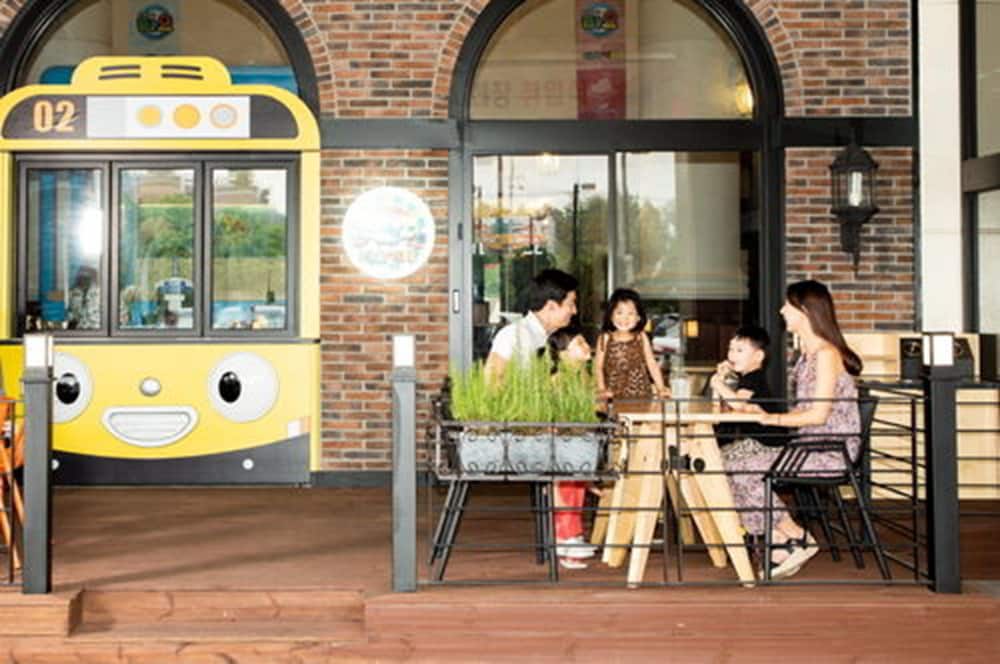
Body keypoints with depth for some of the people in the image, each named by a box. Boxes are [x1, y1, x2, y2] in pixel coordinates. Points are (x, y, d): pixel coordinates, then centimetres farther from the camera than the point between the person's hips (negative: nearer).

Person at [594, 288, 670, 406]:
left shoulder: (641, 337, 3)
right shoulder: (605, 338, 0)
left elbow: (652, 364, 4)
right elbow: (598, 366, 3)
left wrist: (661, 388, -3)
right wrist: (601, 389, -8)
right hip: (614, 396, -1)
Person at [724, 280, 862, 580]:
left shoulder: (826, 353, -14)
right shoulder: (808, 351, 16)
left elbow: (818, 414, -19)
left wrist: (769, 418, -14)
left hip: (831, 451, -10)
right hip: (808, 444, 10)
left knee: (743, 468, -18)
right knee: (731, 456, -3)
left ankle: (794, 538, -3)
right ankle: (781, 543, -2)